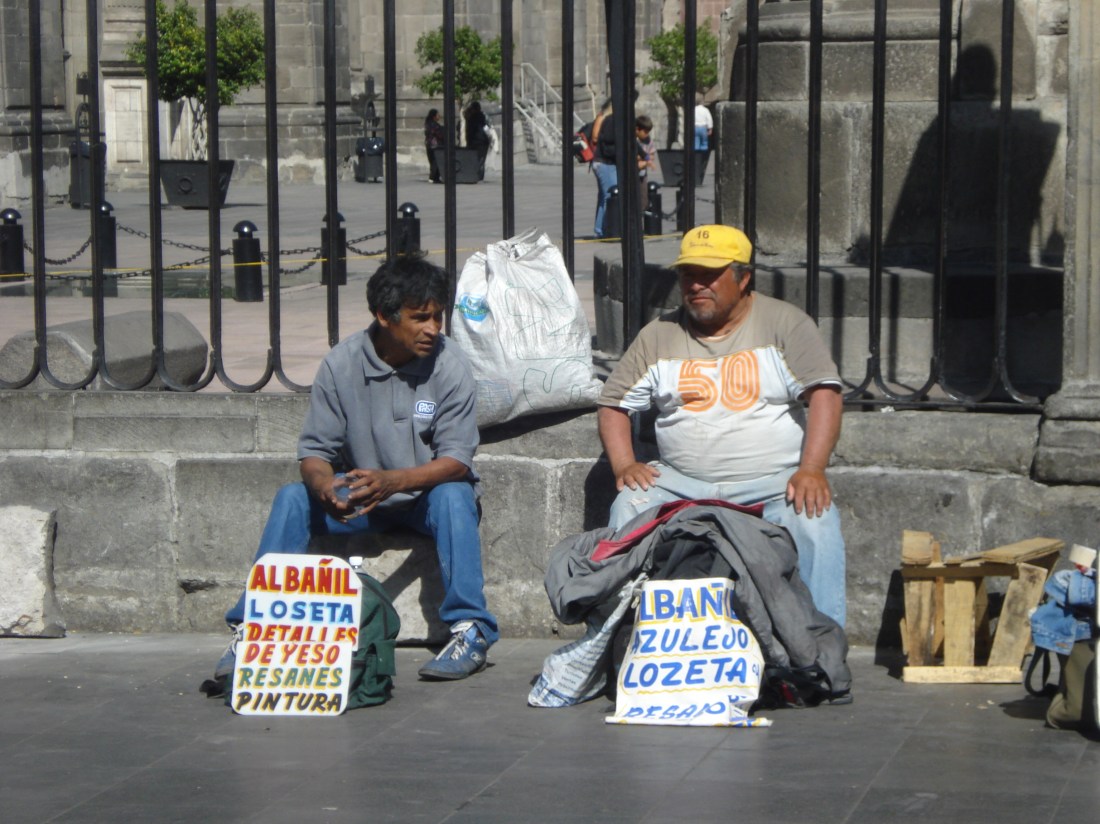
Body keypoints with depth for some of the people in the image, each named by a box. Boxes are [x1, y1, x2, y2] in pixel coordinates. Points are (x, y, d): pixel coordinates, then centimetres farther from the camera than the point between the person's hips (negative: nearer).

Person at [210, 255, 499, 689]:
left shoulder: (449, 365, -15)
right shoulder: (341, 363, -10)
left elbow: (456, 460, -20)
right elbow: (315, 450, -9)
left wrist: (392, 481, -38)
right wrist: (324, 487, -34)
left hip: (428, 493, -2)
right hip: (358, 493, 2)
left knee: (454, 497, -34)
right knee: (292, 498, -22)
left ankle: (469, 630, -31)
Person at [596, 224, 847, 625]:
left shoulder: (785, 324, 3)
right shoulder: (659, 336, 12)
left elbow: (824, 394, -7)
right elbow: (614, 404, 16)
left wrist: (811, 471, -22)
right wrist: (624, 465, -5)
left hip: (774, 481, -2)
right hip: (681, 482, 3)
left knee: (813, 519, -33)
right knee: (629, 506, -26)